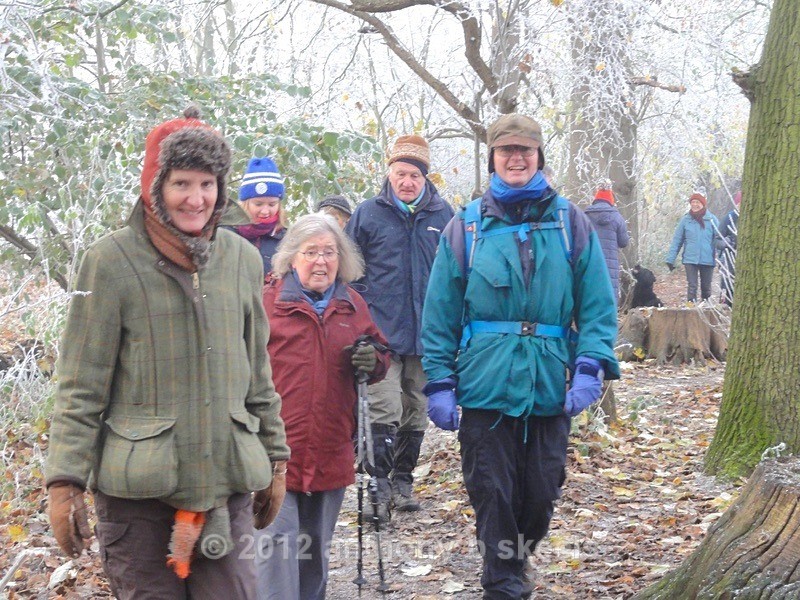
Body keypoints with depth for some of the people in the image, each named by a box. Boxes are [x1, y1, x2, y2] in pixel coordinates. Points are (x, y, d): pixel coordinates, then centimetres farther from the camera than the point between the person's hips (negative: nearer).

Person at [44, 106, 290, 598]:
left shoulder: (243, 259, 7)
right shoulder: (112, 261, -5)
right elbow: (82, 387, -3)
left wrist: (275, 457, 17)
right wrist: (66, 480, -7)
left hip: (226, 480, 3)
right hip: (137, 487, -3)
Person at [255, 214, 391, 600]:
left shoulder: (353, 305, 11)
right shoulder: (266, 301, -4)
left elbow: (381, 356, 20)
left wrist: (372, 362, -5)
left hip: (331, 454, 5)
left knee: (316, 554, 18)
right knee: (277, 554, -8)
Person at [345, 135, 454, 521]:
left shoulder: (442, 216, 6)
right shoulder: (368, 214, 1)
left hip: (427, 333, 3)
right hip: (382, 333, -3)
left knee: (416, 412, 12)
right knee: (384, 410, -13)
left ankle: (403, 481, 25)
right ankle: (380, 484, -6)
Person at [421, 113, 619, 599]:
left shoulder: (571, 223, 4)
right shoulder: (466, 227, 2)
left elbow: (598, 306, 2)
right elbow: (440, 316, 3)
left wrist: (590, 368, -11)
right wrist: (440, 383, -3)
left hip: (551, 389, 1)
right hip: (485, 388, -1)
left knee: (541, 495, 11)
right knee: (492, 495, 2)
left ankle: (517, 559, 37)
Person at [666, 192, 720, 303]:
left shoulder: (712, 219, 0)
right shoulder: (685, 220, 1)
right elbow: (677, 240, 3)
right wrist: (670, 259, -2)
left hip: (708, 260, 1)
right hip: (690, 259, -1)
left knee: (706, 287, 12)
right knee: (692, 286, -9)